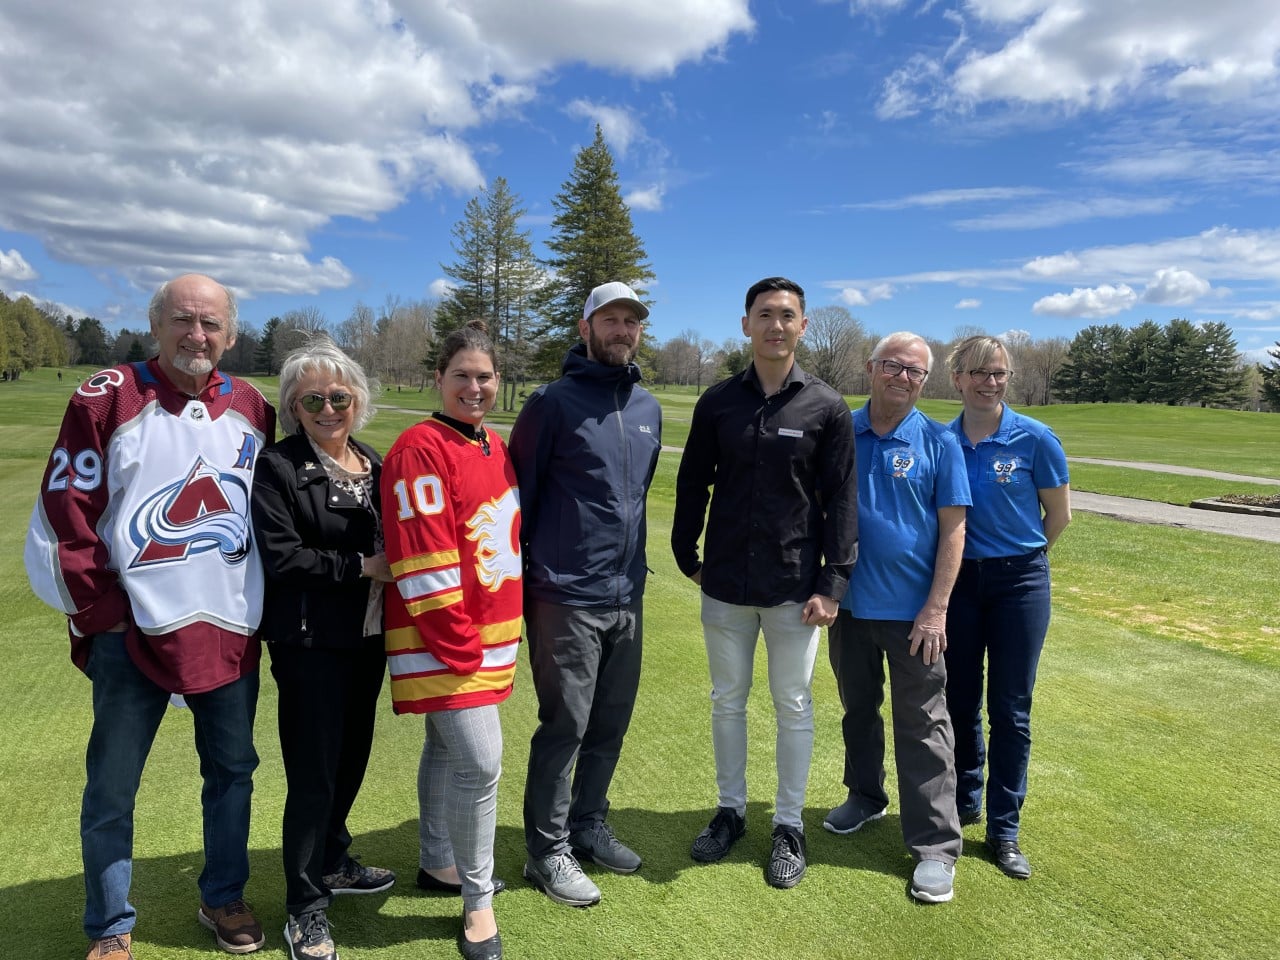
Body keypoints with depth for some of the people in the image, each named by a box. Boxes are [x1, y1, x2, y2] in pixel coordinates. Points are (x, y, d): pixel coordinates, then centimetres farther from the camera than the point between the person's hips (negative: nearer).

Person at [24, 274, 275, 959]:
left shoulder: (253, 411, 6)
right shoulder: (108, 398, -6)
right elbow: (65, 511, -7)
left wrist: (262, 601, 9)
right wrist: (100, 607, -8)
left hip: (231, 632, 4)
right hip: (133, 632, -3)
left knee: (232, 771, 14)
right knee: (112, 788, 8)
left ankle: (224, 899, 35)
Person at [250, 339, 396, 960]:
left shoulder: (373, 464, 9)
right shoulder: (278, 466, -10)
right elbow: (279, 556, -18)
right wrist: (361, 566, -18)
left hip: (367, 636, 6)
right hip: (310, 643, -6)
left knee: (352, 755, 18)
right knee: (314, 773, 1)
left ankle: (331, 862, 40)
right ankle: (305, 907, 19)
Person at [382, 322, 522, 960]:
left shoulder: (496, 448, 10)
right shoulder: (421, 448, -15)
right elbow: (421, 560, -20)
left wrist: (500, 631, 15)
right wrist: (458, 645, -18)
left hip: (492, 631, 8)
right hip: (443, 637, -8)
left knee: (448, 749, 21)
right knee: (480, 760, -8)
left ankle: (437, 862, 39)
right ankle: (478, 901, 12)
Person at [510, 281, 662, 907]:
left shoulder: (648, 408, 10)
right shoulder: (554, 402, -8)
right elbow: (519, 494, -5)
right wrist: (523, 579, -3)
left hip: (628, 596, 6)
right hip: (565, 598, -6)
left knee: (612, 722, 15)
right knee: (564, 725, 1)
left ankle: (589, 826, 34)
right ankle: (548, 851, 19)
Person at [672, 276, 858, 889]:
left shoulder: (826, 407, -3)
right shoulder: (718, 402, 2)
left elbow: (841, 500, -4)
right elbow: (692, 484, 9)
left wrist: (833, 582, -8)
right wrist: (687, 556, 8)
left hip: (794, 588, -2)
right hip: (725, 586, 2)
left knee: (793, 706, 9)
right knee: (727, 700, 14)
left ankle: (789, 826, 26)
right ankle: (731, 810, 33)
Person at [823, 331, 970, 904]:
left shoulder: (938, 443, -4)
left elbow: (953, 529, -5)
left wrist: (936, 609, -12)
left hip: (912, 610, -3)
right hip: (850, 603, 3)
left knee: (922, 726, 3)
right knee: (858, 709, 19)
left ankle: (936, 848, 13)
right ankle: (865, 797, 41)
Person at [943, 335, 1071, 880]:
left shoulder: (1034, 438, -8)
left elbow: (1059, 514, 2)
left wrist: (1021, 557, 11)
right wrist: (972, 556, 8)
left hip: (1019, 581, -2)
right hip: (957, 581, 2)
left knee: (1010, 710, 4)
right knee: (959, 701, 12)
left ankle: (1004, 829, 18)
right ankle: (964, 801, 33)